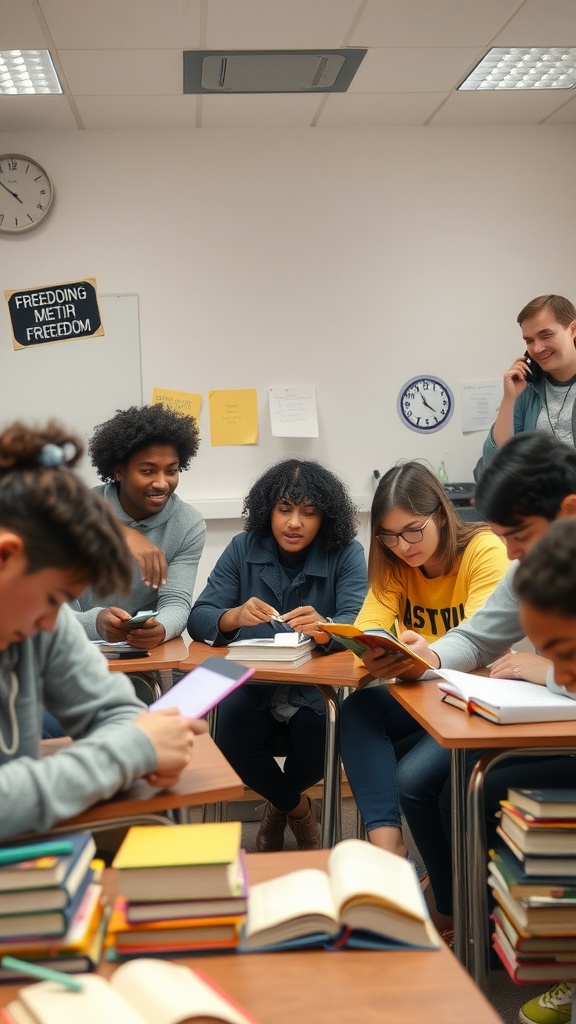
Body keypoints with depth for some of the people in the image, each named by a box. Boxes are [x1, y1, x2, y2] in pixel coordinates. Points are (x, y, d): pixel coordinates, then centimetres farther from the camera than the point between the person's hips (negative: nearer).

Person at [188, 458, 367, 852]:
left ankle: (277, 807, 12)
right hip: (251, 682, 1)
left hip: (317, 687, -1)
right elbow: (198, 618, -7)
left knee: (318, 738, -30)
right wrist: (234, 617, -31)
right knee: (232, 740, -27)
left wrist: (324, 628, -43)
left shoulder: (346, 554, -5)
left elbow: (357, 623, -18)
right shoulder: (244, 549, 0)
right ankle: (297, 807, 9)